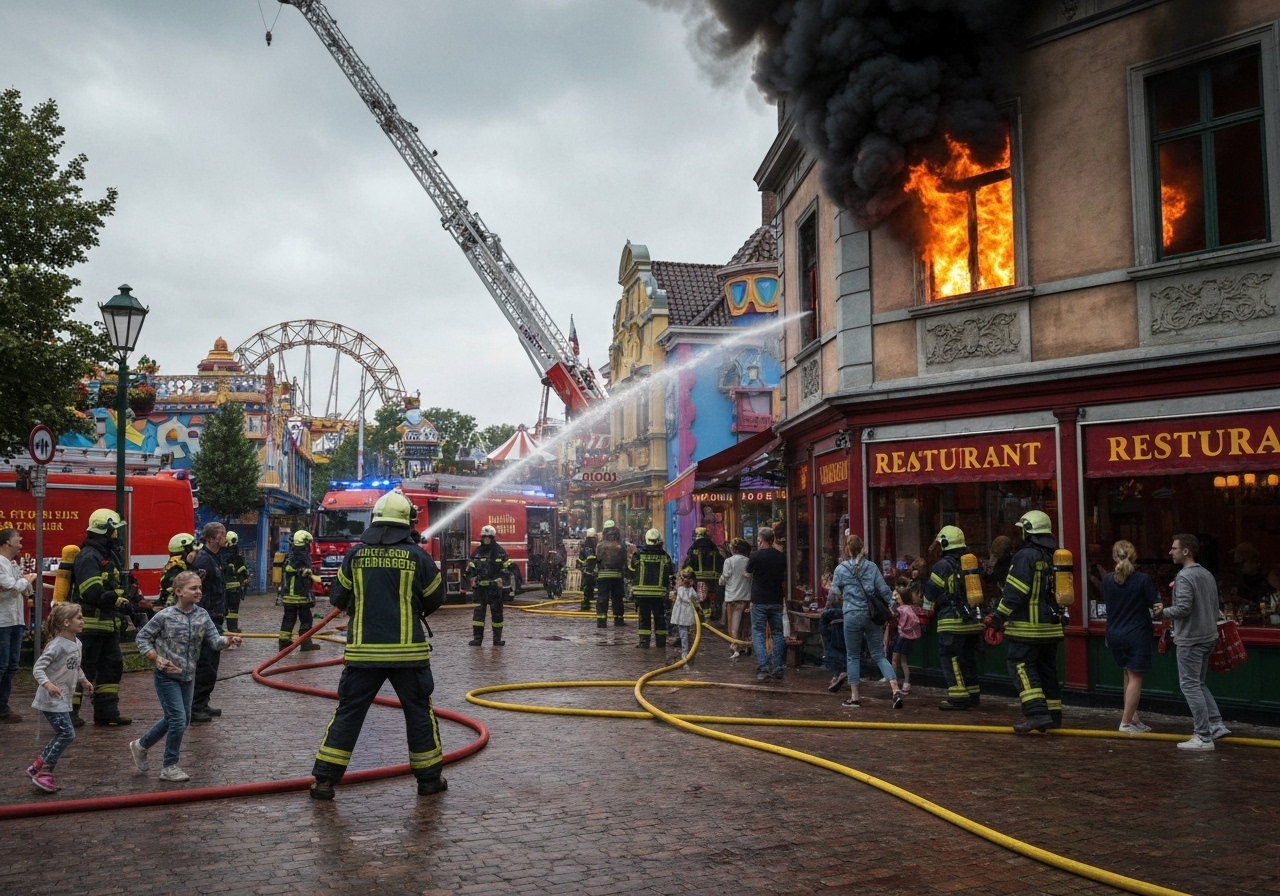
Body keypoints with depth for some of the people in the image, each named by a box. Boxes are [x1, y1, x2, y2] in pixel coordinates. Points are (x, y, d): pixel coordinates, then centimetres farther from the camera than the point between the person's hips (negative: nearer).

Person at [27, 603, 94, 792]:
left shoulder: (77, 643, 7)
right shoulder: (57, 645, -20)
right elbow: (38, 667, -25)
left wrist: (84, 681, 17)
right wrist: (47, 684, -38)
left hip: (63, 698, 9)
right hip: (52, 699, -9)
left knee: (62, 735, 15)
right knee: (67, 734, -10)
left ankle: (37, 766, 28)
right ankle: (44, 773, 0)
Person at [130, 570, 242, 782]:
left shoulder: (202, 615, -4)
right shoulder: (165, 616, -15)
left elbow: (214, 640, -11)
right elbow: (143, 637, -5)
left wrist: (228, 641, -33)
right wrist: (156, 659, -16)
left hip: (188, 677, 6)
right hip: (166, 676, -6)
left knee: (182, 719, 17)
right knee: (178, 719, -9)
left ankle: (141, 745, 39)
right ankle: (169, 767, 9)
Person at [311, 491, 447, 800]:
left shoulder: (356, 554, 0)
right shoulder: (417, 555, -4)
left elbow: (338, 598, 8)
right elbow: (435, 598, 5)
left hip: (363, 650, 1)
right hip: (409, 650, -1)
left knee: (348, 711, 10)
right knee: (419, 711, 11)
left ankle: (325, 779, 10)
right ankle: (429, 778, 18)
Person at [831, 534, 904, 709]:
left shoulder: (841, 569, -1)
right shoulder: (872, 567, 4)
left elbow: (834, 594, 6)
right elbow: (884, 589, 2)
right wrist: (892, 606, 11)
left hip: (852, 616, -2)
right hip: (873, 615, 2)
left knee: (853, 657, 10)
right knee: (879, 655, 7)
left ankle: (854, 697, 12)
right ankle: (895, 689, -9)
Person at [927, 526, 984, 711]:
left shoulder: (943, 565, -9)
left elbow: (931, 593, -3)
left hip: (953, 621, -7)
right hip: (973, 619, 7)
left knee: (950, 658, -4)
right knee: (968, 658, 16)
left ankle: (958, 697, -9)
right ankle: (973, 694, 20)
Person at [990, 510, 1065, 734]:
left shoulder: (1026, 556, -14)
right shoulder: (1054, 557, 13)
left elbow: (1014, 592, -18)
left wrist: (999, 616, -12)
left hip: (1029, 625, -8)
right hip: (1051, 624, 9)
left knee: (1021, 666, -7)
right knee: (1047, 668, 14)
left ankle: (1037, 713, -18)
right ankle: (1053, 714, 18)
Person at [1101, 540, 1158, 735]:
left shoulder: (1107, 579, -3)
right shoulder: (1143, 580, -14)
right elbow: (1154, 604, -7)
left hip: (1114, 635, 4)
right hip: (1137, 635, -4)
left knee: (1128, 676, 18)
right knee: (1135, 677, 2)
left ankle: (1133, 718, 21)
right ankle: (1126, 722, 1)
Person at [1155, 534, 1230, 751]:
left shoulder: (1185, 576, -18)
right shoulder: (1207, 574, 11)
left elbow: (1183, 609, -24)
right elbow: (1214, 606, 17)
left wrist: (1163, 611, -7)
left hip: (1190, 639, -9)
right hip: (1208, 637, 9)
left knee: (1190, 686, -3)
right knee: (1198, 684, 20)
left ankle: (1203, 737, -1)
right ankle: (1216, 725, 17)